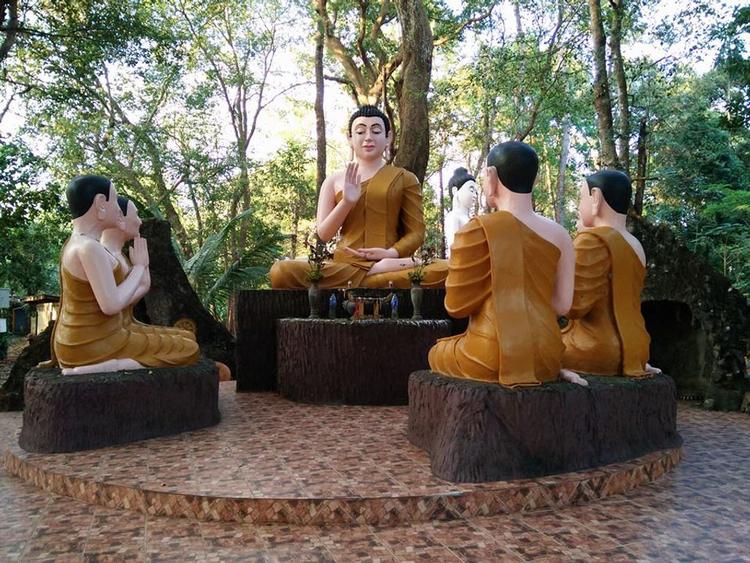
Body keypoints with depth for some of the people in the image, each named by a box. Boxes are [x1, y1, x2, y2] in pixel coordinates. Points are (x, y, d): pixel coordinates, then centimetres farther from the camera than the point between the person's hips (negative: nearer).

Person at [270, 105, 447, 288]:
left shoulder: (405, 178, 13)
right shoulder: (335, 180, 15)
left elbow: (416, 232, 8)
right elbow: (322, 235, 10)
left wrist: (392, 252, -13)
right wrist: (346, 202, -7)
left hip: (389, 262, 0)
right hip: (344, 265, 1)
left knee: (445, 270, -33)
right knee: (281, 272, -28)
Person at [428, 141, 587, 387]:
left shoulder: (477, 230, -10)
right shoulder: (559, 234, 3)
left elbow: (456, 305, -7)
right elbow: (562, 305, 6)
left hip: (491, 358, -6)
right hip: (546, 355, 6)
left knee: (438, 352, 25)